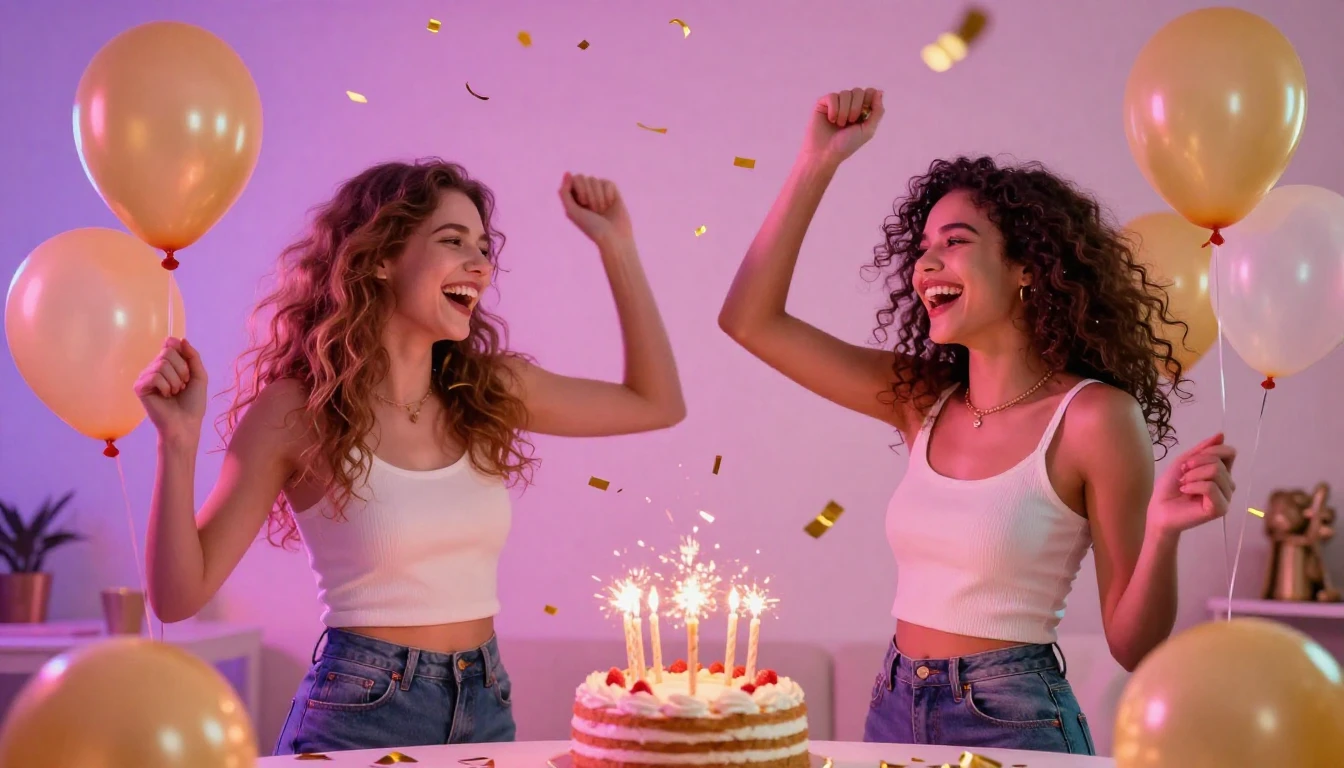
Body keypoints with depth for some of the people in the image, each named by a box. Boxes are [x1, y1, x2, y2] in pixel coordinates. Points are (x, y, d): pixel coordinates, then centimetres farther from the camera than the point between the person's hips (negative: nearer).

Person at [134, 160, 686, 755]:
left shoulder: (490, 390, 2)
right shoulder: (297, 412, -11)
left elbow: (656, 403, 12)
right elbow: (180, 596, -10)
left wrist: (615, 246, 7)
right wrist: (179, 441, -24)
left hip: (486, 709, 5)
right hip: (361, 714, -5)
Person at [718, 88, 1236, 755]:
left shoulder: (1092, 418, -12)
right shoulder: (925, 399, 3)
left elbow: (1135, 647, -9)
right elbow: (750, 320, 2)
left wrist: (1163, 532, -27)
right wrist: (819, 162, 0)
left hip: (1011, 723, -5)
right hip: (894, 713, 5)